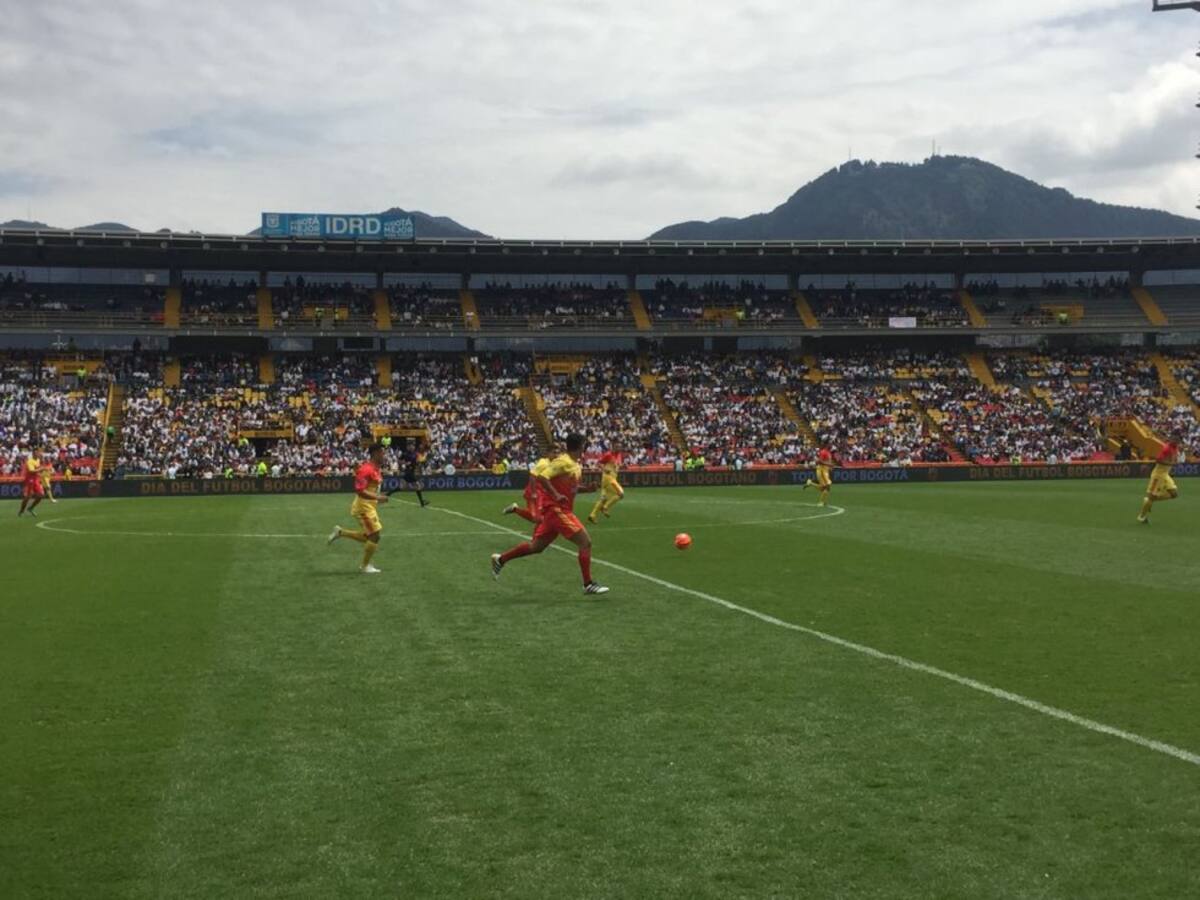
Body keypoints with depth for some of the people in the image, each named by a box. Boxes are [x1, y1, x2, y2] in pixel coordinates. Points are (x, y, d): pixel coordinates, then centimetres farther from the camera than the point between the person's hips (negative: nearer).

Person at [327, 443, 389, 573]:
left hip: (370, 507, 10)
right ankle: (365, 566, 8)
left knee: (368, 537, 16)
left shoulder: (377, 469, 9)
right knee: (374, 536, -5)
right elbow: (359, 490, -27)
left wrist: (380, 496, 11)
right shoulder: (366, 469, -20)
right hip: (364, 507, -10)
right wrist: (377, 498, -28)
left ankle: (340, 532, 26)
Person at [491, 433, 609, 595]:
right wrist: (556, 495, -28)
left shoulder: (576, 465, 13)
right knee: (585, 542, -10)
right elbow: (542, 477, -22)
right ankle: (588, 584, -6)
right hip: (556, 509, -10)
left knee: (536, 546, 15)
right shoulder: (564, 462, -15)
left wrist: (587, 489, 8)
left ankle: (500, 559, 26)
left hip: (562, 510, 10)